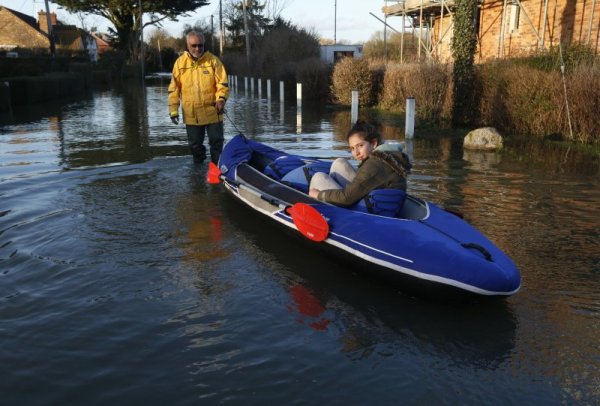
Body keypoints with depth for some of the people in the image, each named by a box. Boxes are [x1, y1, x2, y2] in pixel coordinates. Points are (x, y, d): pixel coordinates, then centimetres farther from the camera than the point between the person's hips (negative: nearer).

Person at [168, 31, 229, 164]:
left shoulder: (213, 60, -3)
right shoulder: (180, 62, 2)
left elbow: (223, 83, -5)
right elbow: (174, 89, 5)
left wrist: (221, 98, -23)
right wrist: (173, 110, 1)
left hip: (212, 112, -2)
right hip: (191, 114, 2)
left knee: (216, 142, 5)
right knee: (195, 144, 13)